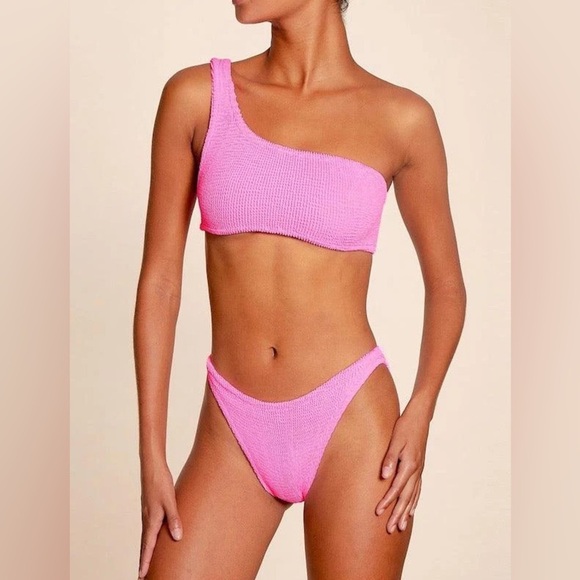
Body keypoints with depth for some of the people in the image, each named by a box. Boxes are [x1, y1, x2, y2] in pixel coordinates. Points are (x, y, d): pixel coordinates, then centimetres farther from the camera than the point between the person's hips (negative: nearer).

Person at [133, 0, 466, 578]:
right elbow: (159, 279, 2)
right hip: (233, 431, 1)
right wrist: (152, 456, 0)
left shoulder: (401, 118, -2)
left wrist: (420, 412, -6)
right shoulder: (195, 95, 0)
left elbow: (445, 283, 9)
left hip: (351, 422, -1)